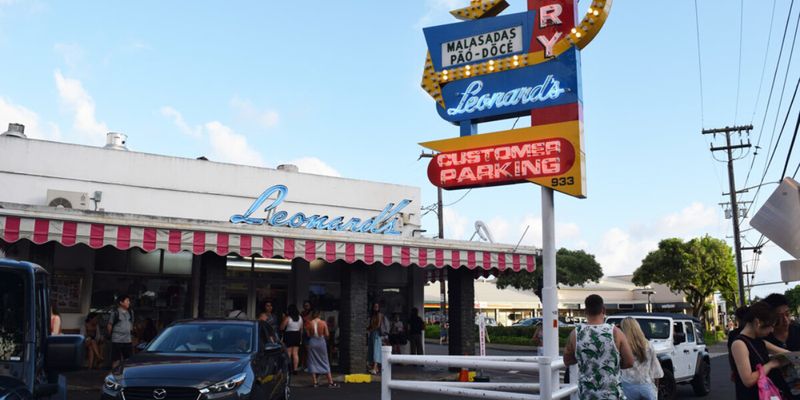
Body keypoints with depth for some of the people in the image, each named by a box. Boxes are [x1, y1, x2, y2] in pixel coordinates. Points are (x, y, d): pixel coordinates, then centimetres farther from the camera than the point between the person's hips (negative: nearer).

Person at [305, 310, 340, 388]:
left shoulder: (309, 324, -8)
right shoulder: (323, 323, -9)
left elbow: (308, 335, -3)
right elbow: (327, 334, -6)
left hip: (312, 342, 0)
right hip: (321, 342, 0)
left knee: (313, 362, 9)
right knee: (325, 362, 9)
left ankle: (314, 382, 7)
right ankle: (330, 382, 9)